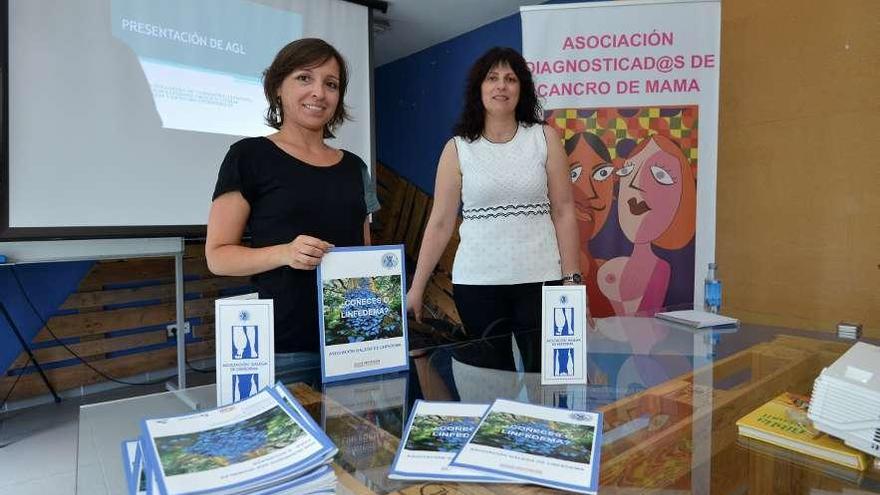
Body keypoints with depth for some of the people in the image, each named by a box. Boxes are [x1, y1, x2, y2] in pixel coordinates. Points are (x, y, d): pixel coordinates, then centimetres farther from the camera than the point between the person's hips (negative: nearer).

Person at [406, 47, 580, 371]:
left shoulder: (545, 138, 3)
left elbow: (564, 213, 2)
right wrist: (416, 287, -1)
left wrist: (572, 279, -3)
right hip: (476, 283, 0)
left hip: (539, 278, 0)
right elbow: (440, 224, 2)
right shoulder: (458, 149, 2)